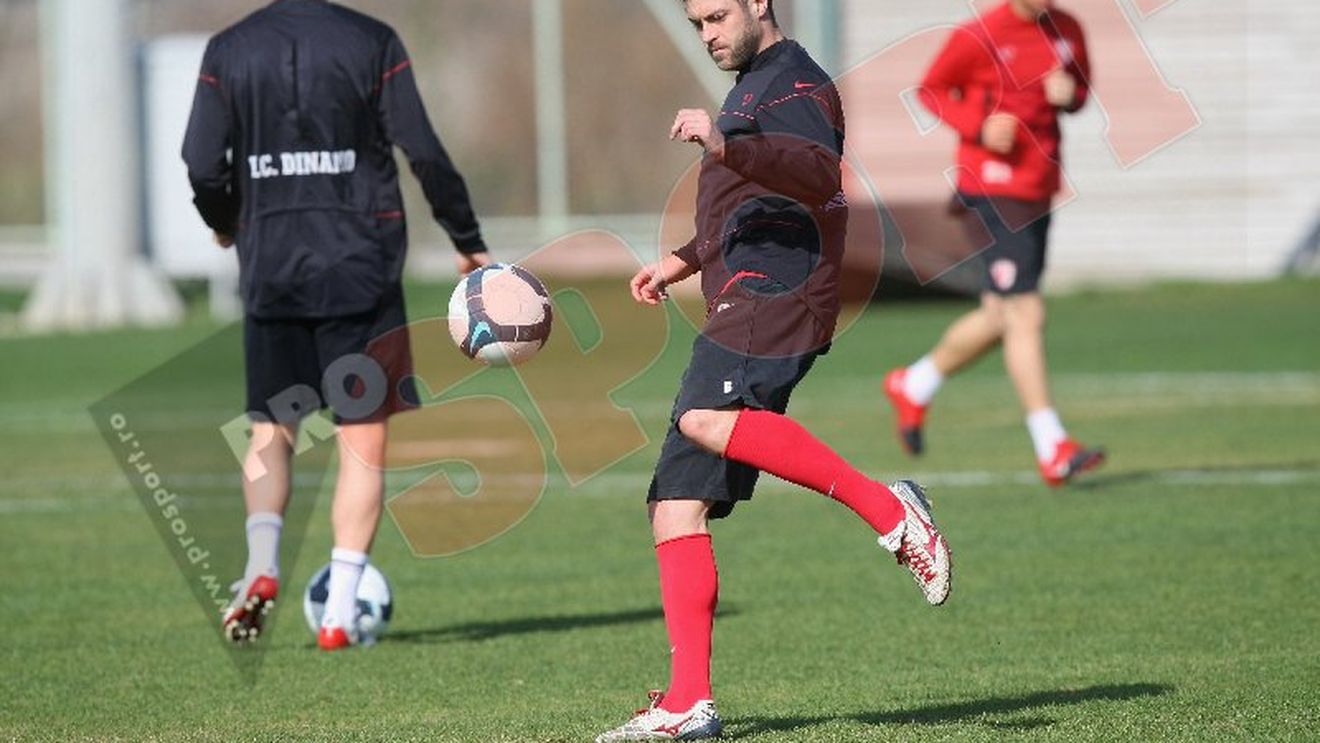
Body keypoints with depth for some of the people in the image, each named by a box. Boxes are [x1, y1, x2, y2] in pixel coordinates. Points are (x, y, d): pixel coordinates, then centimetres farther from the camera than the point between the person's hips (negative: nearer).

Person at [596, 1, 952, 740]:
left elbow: (819, 174, -26)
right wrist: (685, 260, 41)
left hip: (777, 302, -10)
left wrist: (727, 147, -38)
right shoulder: (754, 88, 28)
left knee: (705, 418, -37)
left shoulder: (793, 84, -4)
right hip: (743, 312, 10)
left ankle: (890, 509, -30)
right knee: (676, 508, 1)